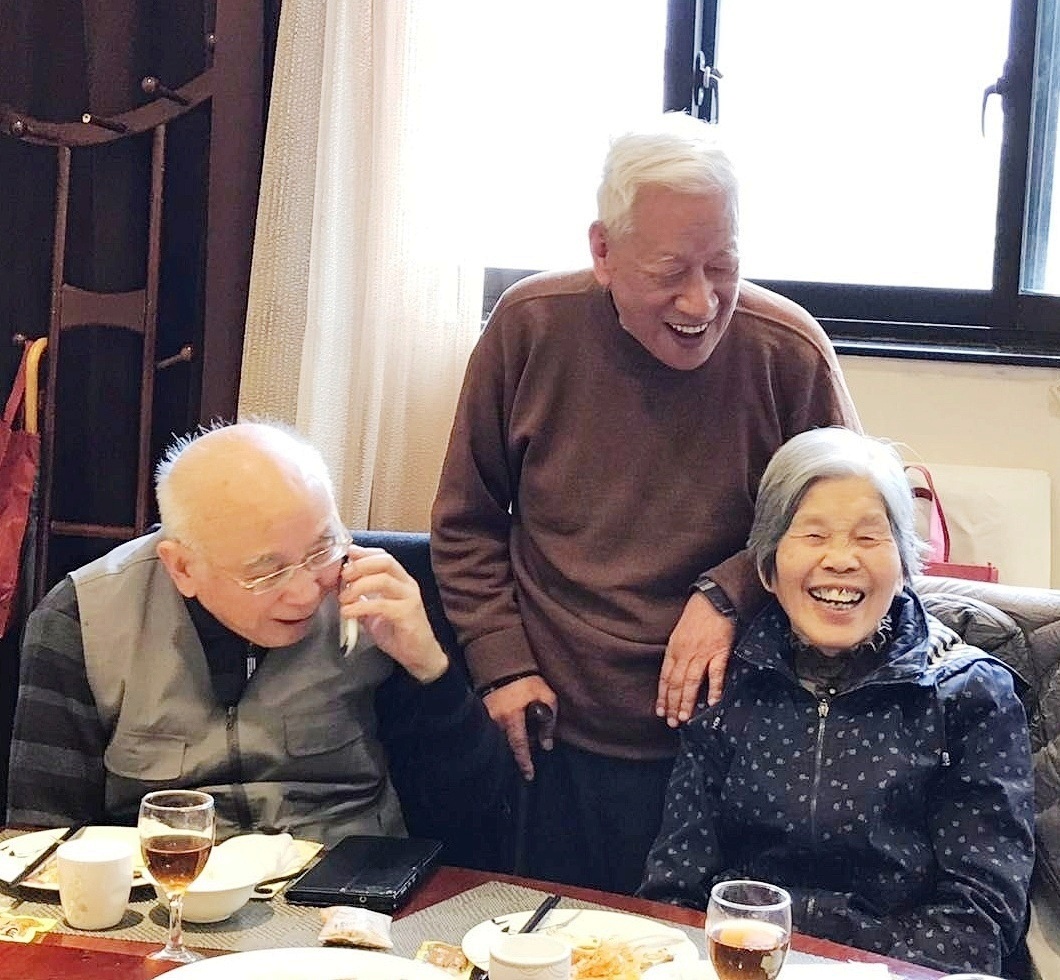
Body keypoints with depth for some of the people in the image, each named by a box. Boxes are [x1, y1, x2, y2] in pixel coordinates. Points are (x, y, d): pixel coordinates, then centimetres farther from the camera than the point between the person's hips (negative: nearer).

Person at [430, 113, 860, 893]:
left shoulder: (788, 352, -10)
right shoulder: (530, 327, -6)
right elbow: (468, 524, 5)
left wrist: (729, 592, -13)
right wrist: (502, 662, -3)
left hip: (718, 744, -1)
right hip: (558, 742, 1)